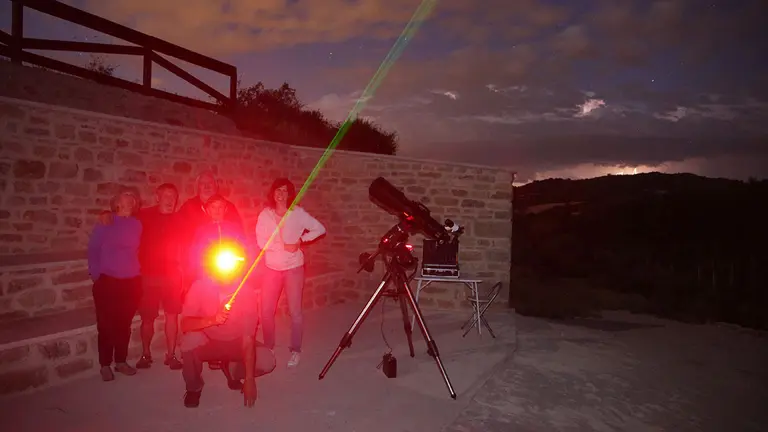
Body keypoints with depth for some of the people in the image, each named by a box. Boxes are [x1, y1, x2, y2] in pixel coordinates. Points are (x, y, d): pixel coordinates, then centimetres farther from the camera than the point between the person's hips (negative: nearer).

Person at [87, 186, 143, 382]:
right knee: (106, 324, 4)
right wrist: (96, 276, -6)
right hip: (107, 281, -2)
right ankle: (105, 365, 17)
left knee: (124, 323, 9)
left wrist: (138, 273, 4)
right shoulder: (105, 223, -1)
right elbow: (93, 250, -1)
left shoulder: (137, 225, 6)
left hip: (131, 282, 2)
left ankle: (121, 361, 23)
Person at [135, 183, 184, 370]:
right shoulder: (145, 216, -2)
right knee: (148, 317, 6)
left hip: (172, 275, 2)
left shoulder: (177, 219, 5)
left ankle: (171, 355, 11)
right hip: (148, 274, -1)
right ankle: (145, 354, 23)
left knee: (172, 315, 1)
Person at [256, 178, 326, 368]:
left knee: (295, 311, 2)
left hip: (293, 268, -2)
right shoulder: (265, 214, -2)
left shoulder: (298, 213, -6)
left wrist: (301, 240, -14)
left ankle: (295, 350, 17)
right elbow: (261, 242, -10)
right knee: (266, 311, 6)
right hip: (271, 268, 2)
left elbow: (320, 229, -4)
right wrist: (284, 246, -18)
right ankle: (268, 348, 26)